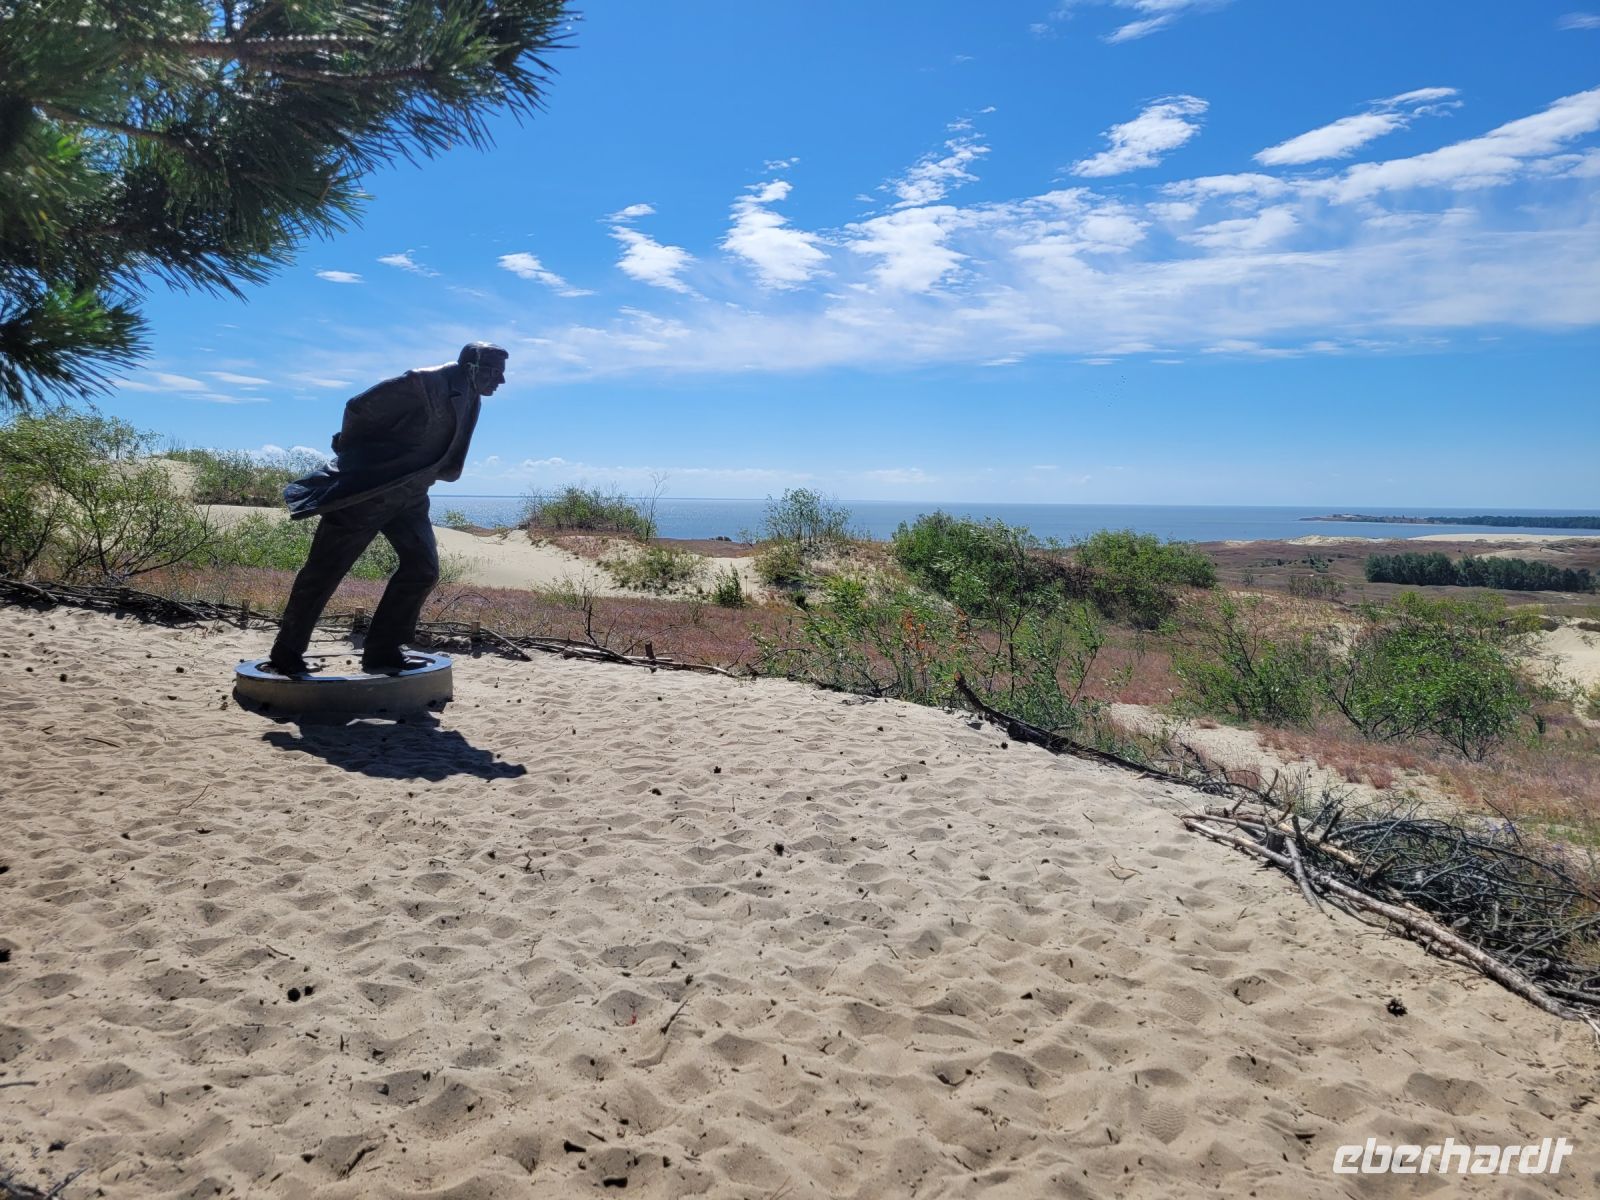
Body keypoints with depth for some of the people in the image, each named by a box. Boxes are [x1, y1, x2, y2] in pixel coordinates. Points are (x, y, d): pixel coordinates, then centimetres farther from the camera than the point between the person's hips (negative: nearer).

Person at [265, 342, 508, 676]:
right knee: (324, 571, 1)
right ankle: (287, 653, 15)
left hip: (408, 498, 8)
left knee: (423, 568, -5)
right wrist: (351, 457, -2)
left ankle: (382, 651, 4)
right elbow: (359, 409, -16)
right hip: (364, 491, -8)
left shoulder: (469, 401, 5)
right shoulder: (423, 384, -22)